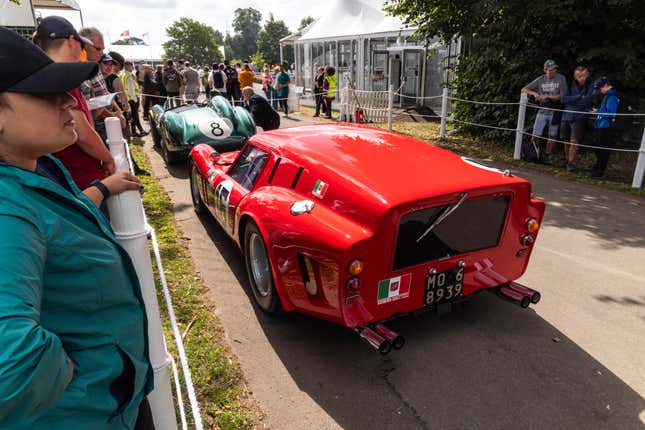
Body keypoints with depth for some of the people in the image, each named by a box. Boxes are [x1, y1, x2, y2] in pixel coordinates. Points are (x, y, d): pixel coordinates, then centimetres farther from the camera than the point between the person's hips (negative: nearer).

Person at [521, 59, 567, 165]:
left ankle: (547, 156, 20)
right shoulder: (540, 79, 1)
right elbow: (524, 89, 2)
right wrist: (535, 93, -16)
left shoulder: (561, 79, -4)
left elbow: (562, 96, -8)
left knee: (552, 136, 7)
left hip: (555, 111, -1)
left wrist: (547, 96, -18)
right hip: (542, 111, 1)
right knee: (535, 136, -5)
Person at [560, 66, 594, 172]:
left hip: (579, 118, -3)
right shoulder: (571, 85, 5)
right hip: (566, 116, 3)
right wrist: (579, 97, -14)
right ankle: (566, 161, 24)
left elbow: (587, 101, -9)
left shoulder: (590, 86, -1)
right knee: (566, 141, 9)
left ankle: (570, 163, -5)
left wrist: (571, 100, -12)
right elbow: (564, 99, -6)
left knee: (574, 141, -12)